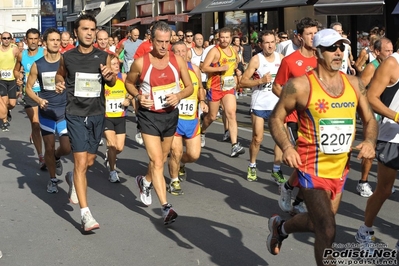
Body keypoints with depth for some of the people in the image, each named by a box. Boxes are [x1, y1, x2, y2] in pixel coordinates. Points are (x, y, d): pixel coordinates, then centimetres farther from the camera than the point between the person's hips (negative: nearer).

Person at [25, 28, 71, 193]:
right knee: (49, 148, 6)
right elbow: (29, 87, 4)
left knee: (66, 148, -6)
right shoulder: (37, 65, -4)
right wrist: (39, 100, -14)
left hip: (65, 111, -1)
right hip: (46, 113, 1)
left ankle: (57, 158, 31)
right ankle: (52, 179, 26)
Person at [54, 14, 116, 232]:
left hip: (97, 115, 3)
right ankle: (85, 214, -11)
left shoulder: (103, 57, -2)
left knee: (89, 162, 16)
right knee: (80, 162, -12)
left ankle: (72, 178, 51)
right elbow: (60, 74, 17)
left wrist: (109, 77, -13)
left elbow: (112, 83, 10)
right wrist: (59, 84, -5)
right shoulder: (67, 57, -3)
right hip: (76, 115, -3)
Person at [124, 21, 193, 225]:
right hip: (149, 116, -4)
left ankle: (145, 181, 51)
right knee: (157, 161, -12)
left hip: (170, 115, 4)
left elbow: (190, 87, 3)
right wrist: (137, 96, -14)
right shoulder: (140, 63, -12)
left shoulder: (178, 61, -5)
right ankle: (165, 207, -11)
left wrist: (178, 95, -18)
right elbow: (129, 83, 6)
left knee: (161, 159, 20)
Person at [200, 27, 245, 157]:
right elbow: (204, 68, -18)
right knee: (212, 116, 9)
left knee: (231, 114, -12)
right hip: (215, 87, -4)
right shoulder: (214, 51, -11)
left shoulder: (234, 50, 8)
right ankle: (202, 132, 41)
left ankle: (235, 146, -18)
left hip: (229, 88, 4)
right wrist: (220, 68, -26)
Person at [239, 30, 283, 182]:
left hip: (277, 104, 3)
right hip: (259, 105, -3)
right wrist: (260, 81, -21)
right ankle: (252, 166, 21)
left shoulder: (281, 58, 4)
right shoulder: (256, 59, -8)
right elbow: (243, 82, -11)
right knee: (257, 138, 0)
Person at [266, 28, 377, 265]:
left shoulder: (354, 84, 2)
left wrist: (370, 141, -9)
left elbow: (370, 120, 12)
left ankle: (280, 227, 52)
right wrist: (287, 147, -23)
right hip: (312, 167, -6)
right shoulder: (300, 86, -14)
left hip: (340, 168, 6)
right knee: (328, 231, -11)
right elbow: (276, 119, -6)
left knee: (318, 223, 22)